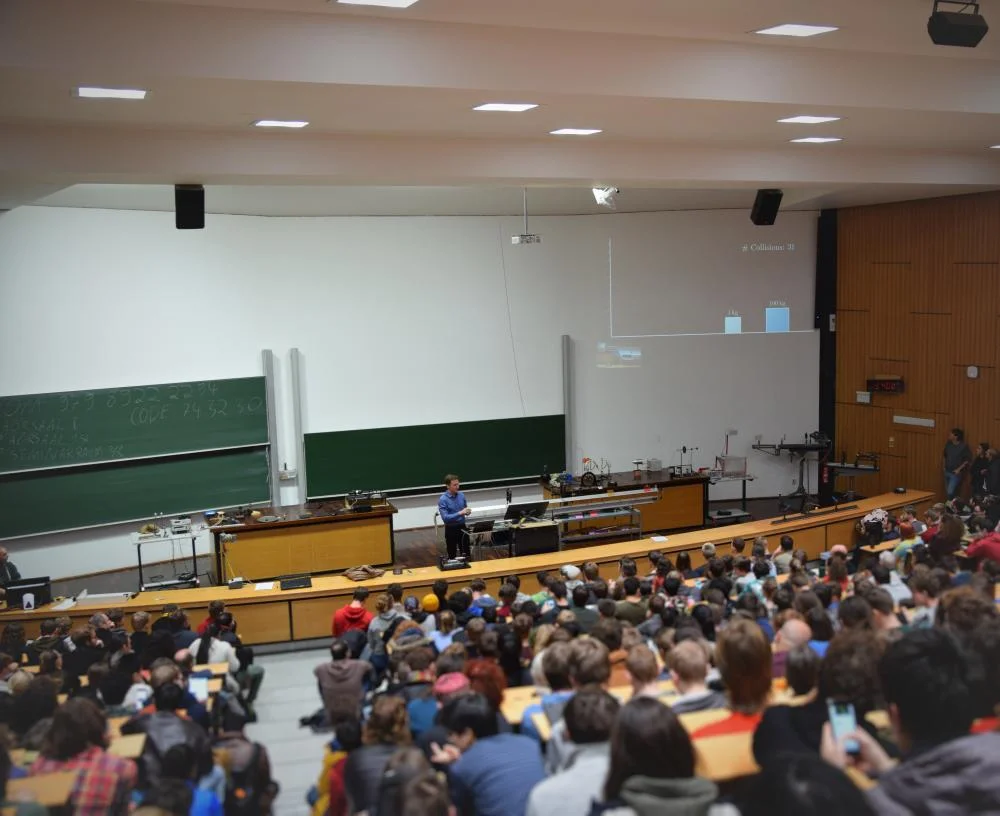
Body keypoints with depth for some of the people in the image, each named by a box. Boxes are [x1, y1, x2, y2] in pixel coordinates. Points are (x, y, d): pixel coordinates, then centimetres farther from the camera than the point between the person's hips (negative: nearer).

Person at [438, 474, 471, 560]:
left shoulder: (461, 495, 2)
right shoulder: (443, 500, -16)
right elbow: (445, 518, -22)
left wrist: (467, 512, -10)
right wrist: (460, 513, -29)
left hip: (462, 527, 5)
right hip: (451, 529, -4)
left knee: (466, 554, 9)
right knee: (452, 555, 4)